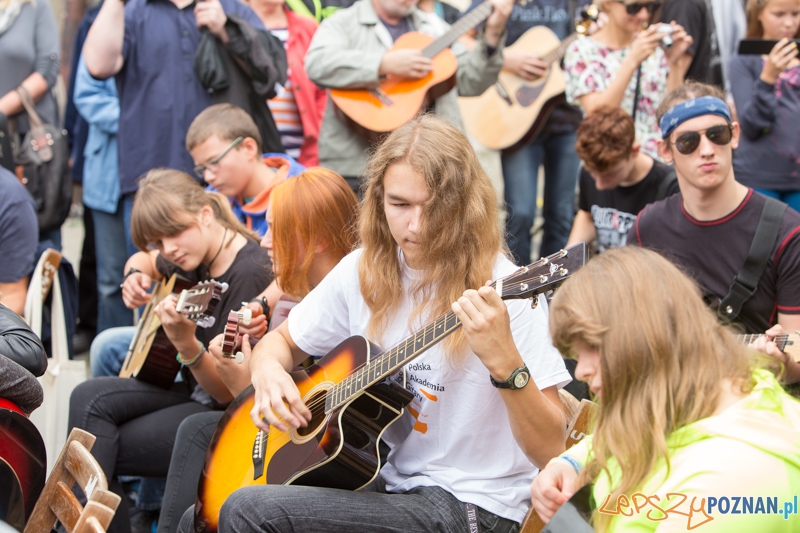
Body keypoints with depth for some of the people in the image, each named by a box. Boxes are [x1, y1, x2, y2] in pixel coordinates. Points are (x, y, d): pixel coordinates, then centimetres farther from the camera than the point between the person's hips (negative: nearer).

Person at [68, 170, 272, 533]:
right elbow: (143, 261, 28)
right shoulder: (194, 257, 2)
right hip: (193, 390, 9)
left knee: (103, 448, -15)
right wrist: (137, 274, 4)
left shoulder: (249, 273, -23)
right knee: (89, 399, -9)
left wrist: (185, 343, -40)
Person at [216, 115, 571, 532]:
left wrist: (504, 361, -35)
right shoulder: (364, 271, 4)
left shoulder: (504, 291, -14)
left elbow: (551, 452, -18)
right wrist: (268, 370, -5)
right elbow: (281, 341, 20)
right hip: (380, 480, 6)